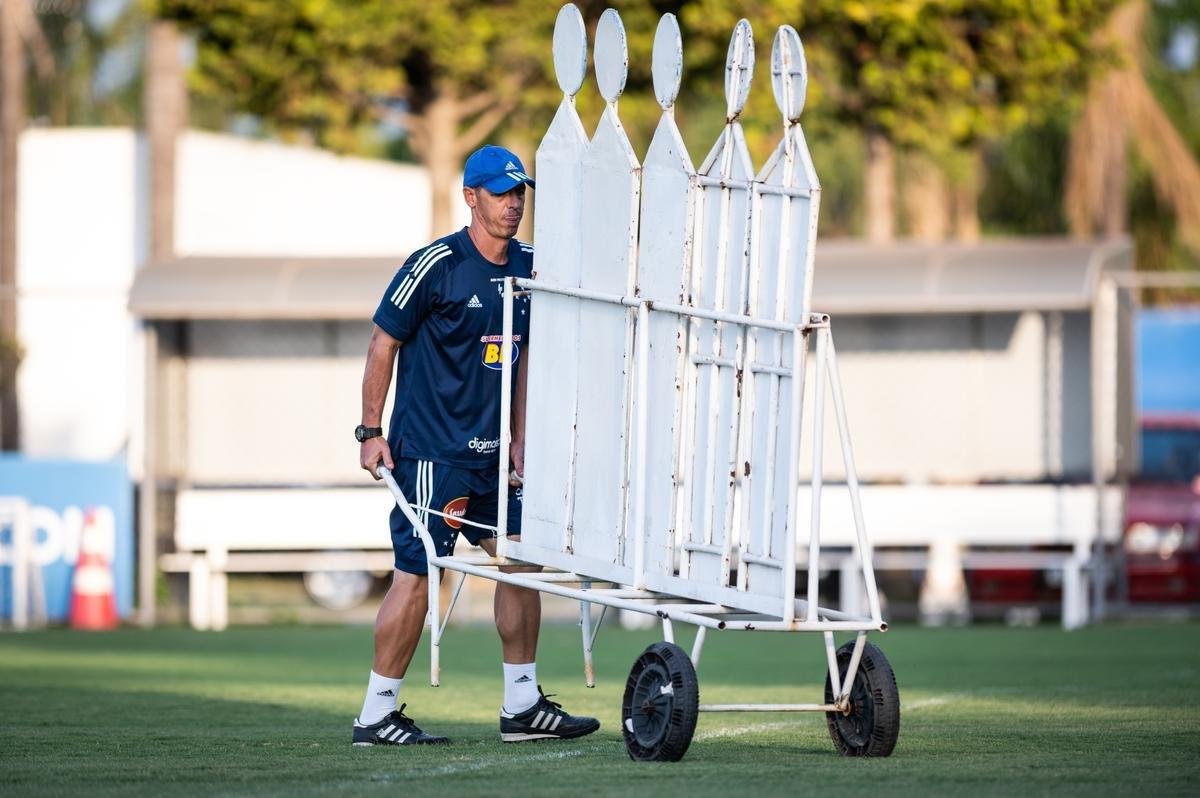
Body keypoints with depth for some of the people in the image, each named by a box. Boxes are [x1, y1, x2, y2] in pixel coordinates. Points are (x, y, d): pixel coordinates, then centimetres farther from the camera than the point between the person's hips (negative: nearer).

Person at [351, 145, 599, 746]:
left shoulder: (528, 267, 10)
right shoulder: (436, 266, -11)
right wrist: (371, 432, -9)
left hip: (490, 453, 8)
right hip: (430, 450, -7)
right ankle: (377, 715, -1)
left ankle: (522, 706, 15)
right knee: (417, 573, -8)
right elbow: (383, 342, -6)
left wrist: (520, 437, 17)